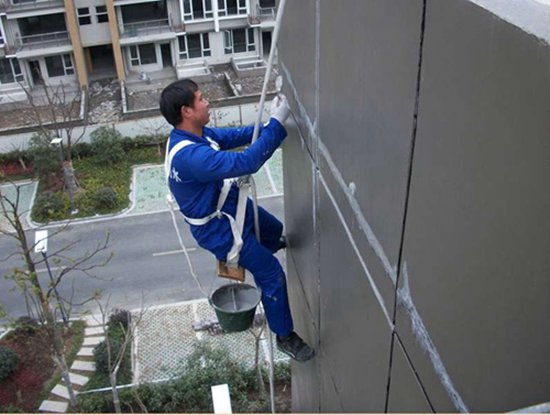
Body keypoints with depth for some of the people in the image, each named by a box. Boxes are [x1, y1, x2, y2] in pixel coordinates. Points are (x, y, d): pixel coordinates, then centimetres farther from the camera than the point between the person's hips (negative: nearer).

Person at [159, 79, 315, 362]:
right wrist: (276, 124, -36)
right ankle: (285, 337, 19)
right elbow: (246, 162, -42)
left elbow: (231, 136, 7)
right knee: (272, 275, -1)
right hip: (219, 227, -10)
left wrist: (266, 126, -6)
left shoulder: (192, 134, -7)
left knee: (275, 230, 34)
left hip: (230, 204, 10)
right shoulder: (191, 156, -39)